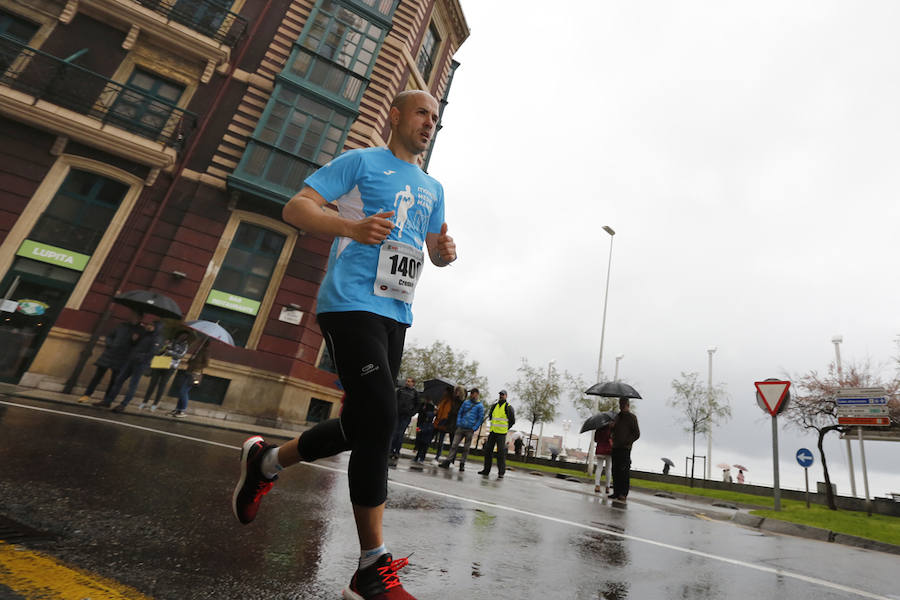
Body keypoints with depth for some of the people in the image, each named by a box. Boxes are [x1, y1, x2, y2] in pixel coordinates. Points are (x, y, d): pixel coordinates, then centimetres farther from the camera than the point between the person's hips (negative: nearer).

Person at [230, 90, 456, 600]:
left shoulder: (433, 188, 24)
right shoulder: (361, 162, 5)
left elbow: (435, 250, 26)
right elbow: (296, 208, -2)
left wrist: (445, 251, 1)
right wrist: (353, 226, -21)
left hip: (397, 313, 8)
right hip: (353, 303, -7)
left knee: (363, 425, 9)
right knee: (379, 419, -17)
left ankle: (266, 462, 34)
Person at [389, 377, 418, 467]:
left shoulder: (415, 393, 5)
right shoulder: (400, 390, 7)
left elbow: (417, 405, 10)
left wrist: (412, 413, -2)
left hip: (407, 416, -1)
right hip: (397, 414, 1)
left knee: (400, 434, -2)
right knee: (394, 432, 1)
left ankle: (397, 452, 5)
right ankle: (391, 450, 10)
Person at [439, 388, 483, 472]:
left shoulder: (480, 406, 0)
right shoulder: (466, 402, 11)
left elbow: (481, 418, -1)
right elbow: (460, 413, 15)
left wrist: (474, 428, -9)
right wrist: (458, 424, 4)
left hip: (470, 430, -3)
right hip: (461, 427, 3)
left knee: (466, 448, 4)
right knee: (454, 445, -3)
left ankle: (462, 464, 14)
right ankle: (447, 461, -3)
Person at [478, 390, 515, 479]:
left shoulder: (508, 407, -4)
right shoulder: (494, 405, 11)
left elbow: (512, 421, 1)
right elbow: (490, 416, 21)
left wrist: (505, 428, 1)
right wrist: (494, 425, 12)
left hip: (501, 433, -5)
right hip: (492, 432, 6)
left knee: (501, 452, -6)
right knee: (488, 450, 6)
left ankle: (501, 472, 1)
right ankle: (486, 470, 15)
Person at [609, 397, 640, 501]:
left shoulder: (632, 417, -1)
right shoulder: (617, 416, 18)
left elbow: (637, 434, -5)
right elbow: (613, 430, 25)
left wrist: (627, 442, -16)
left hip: (625, 448, -6)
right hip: (615, 447, 6)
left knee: (624, 471, -5)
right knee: (615, 471, 6)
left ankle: (623, 493, -1)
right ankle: (616, 492, 13)